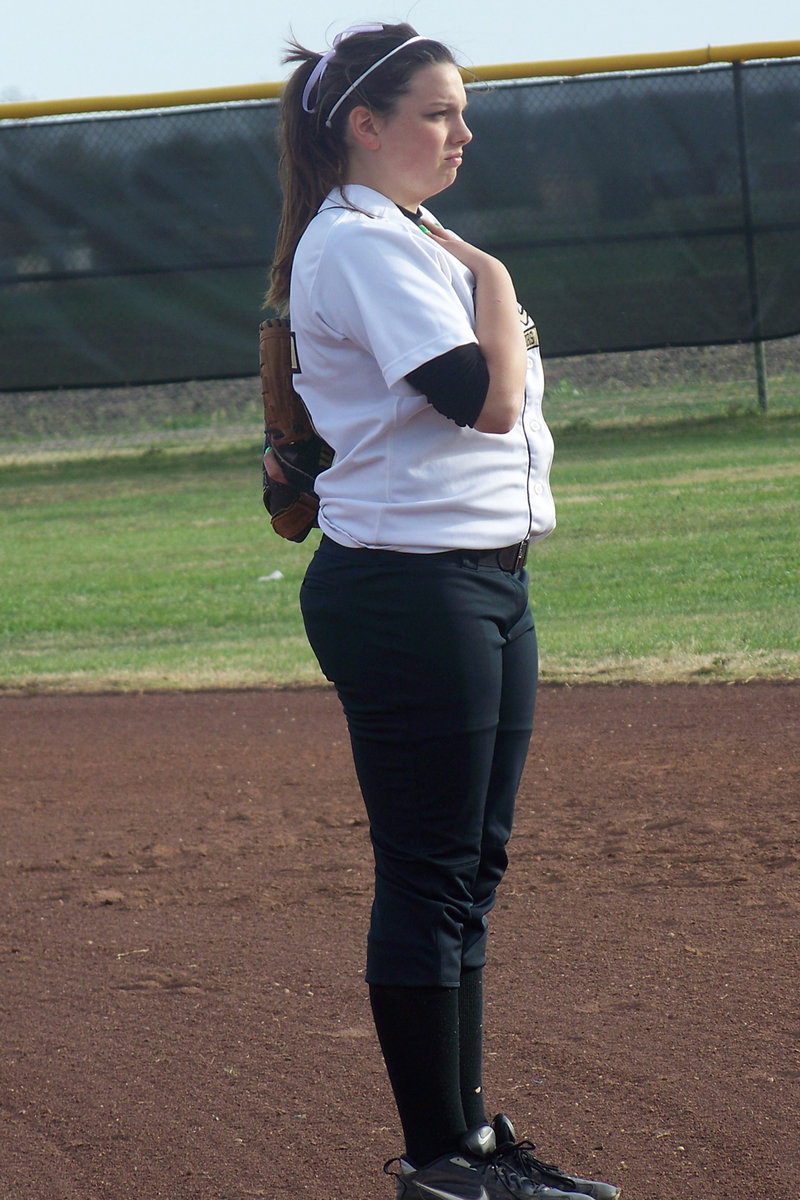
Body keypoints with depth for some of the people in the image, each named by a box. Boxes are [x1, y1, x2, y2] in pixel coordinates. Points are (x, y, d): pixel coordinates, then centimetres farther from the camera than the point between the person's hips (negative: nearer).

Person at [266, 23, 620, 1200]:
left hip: (486, 581, 10)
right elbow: (484, 396, -20)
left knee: (470, 869, 13)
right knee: (429, 874, -5)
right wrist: (492, 280, -8)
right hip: (406, 585, -10)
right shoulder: (360, 244, -12)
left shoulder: (413, 240, 19)